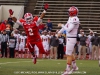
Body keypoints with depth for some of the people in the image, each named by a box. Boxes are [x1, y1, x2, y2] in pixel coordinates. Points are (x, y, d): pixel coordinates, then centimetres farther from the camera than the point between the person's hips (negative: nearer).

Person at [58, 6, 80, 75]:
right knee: (70, 53, 19)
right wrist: (60, 32, 32)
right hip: (69, 38, 10)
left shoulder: (75, 20, -21)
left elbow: (68, 30, -24)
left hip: (72, 38, -10)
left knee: (69, 54, -6)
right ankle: (74, 66, 31)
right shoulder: (71, 18, 10)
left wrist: (61, 25, -10)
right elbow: (66, 26, 25)